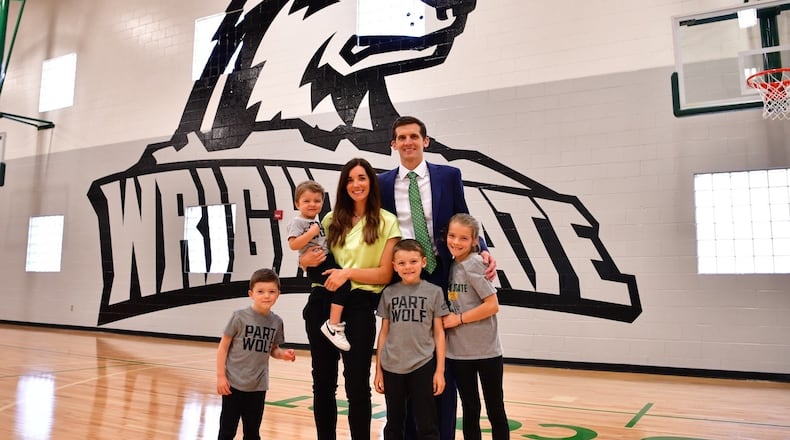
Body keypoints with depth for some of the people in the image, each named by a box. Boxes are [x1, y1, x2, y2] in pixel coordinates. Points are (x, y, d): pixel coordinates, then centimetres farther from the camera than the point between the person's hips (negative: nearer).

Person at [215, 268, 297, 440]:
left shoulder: (276, 322, -2)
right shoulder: (240, 317, -13)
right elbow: (223, 346, -6)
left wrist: (282, 353, -10)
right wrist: (220, 376, -9)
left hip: (258, 386, 4)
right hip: (234, 383, -3)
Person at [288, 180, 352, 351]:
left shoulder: (318, 222, 20)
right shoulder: (297, 222, -6)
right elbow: (293, 245, -20)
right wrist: (312, 232, -20)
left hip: (328, 260, 9)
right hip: (315, 266, -9)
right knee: (343, 283, -24)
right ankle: (333, 325, -20)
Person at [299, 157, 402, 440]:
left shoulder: (386, 222, 0)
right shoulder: (332, 220, 11)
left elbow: (385, 274, -4)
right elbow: (305, 257, 17)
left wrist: (349, 272, -17)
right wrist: (308, 260, -7)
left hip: (359, 305, -3)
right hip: (322, 301, 4)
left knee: (357, 384, 1)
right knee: (323, 381, 11)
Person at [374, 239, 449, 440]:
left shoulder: (434, 292, -3)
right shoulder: (389, 293, 2)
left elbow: (439, 333, 0)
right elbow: (384, 332, 6)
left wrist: (440, 370, -3)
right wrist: (378, 369, 6)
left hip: (422, 367, -2)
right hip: (391, 368, 2)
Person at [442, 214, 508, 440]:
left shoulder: (474, 264, -14)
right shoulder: (452, 265, 5)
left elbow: (492, 306, -18)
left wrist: (458, 319, -15)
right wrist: (449, 319, -2)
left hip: (486, 351, -6)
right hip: (459, 352, 6)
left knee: (495, 409, 8)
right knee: (469, 409, 15)